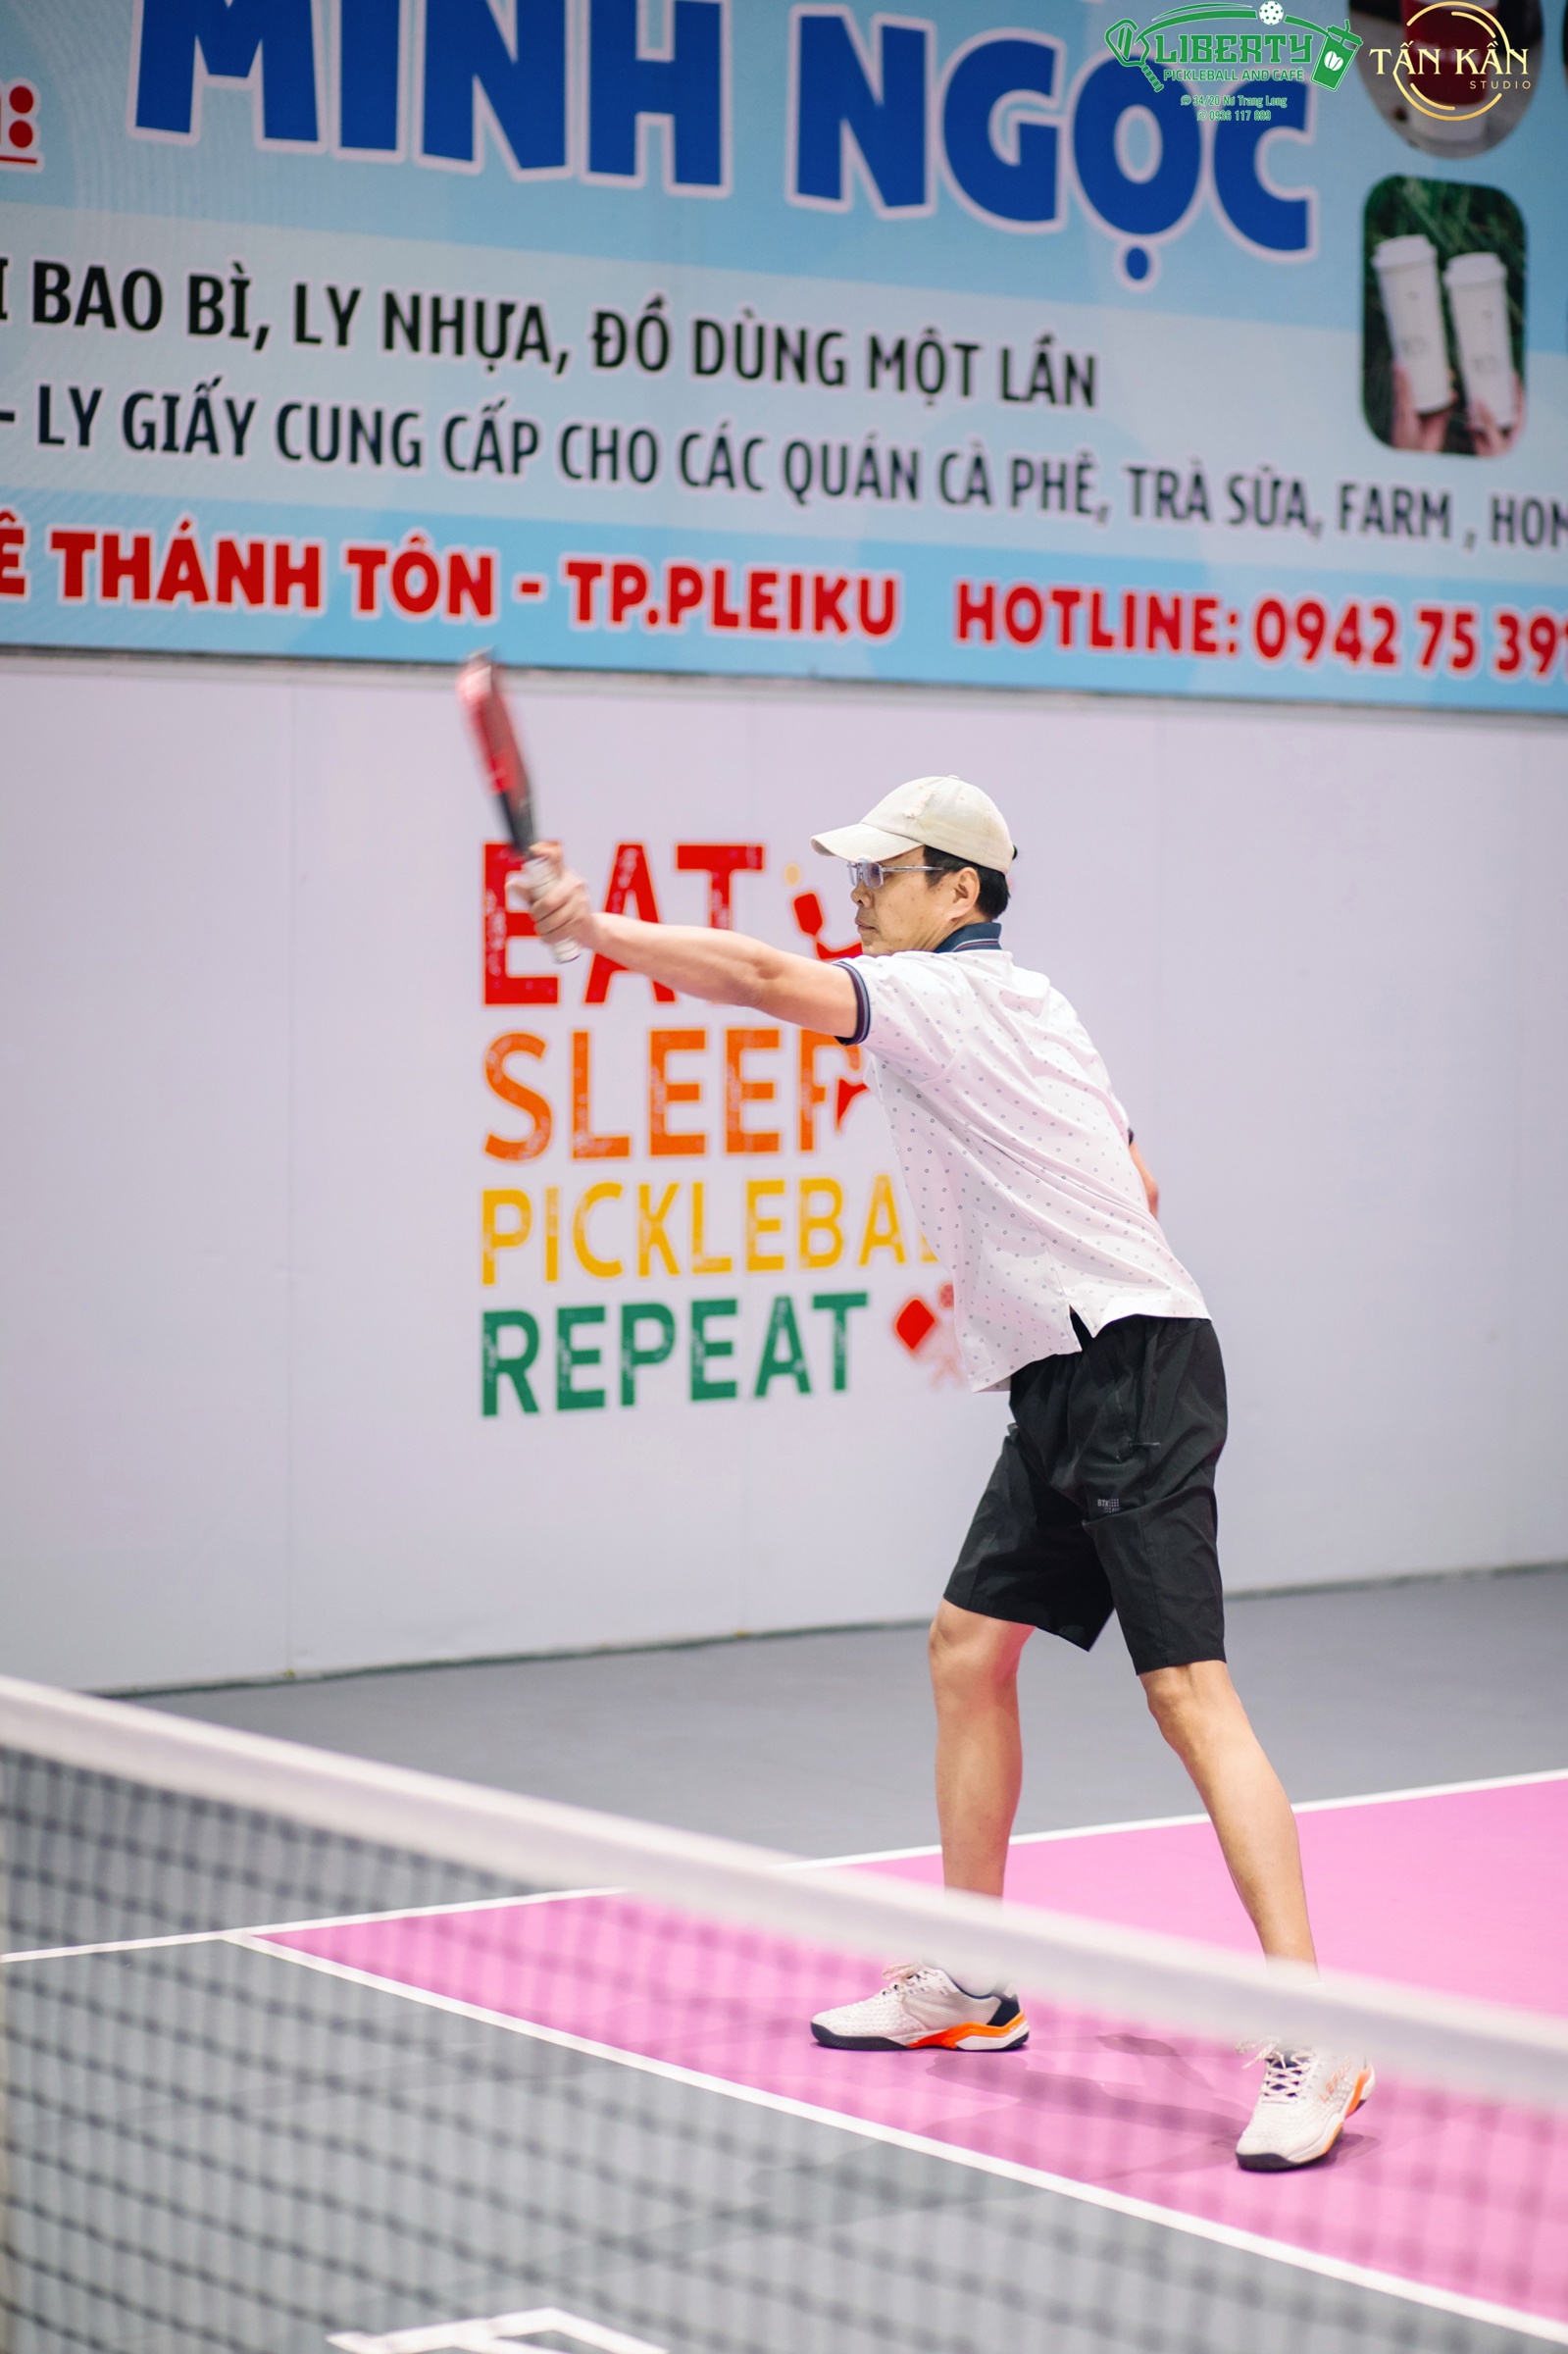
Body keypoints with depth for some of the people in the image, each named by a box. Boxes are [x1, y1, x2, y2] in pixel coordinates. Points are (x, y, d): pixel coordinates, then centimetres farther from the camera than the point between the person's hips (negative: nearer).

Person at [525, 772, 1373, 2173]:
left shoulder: (945, 994, -9)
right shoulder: (1032, 1007, 19)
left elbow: (770, 979, -23)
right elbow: (1134, 1183, 26)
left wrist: (595, 929, -22)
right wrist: (999, 1284, 23)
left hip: (1132, 1375, -10)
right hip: (1068, 1391, 10)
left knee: (1188, 1690, -15)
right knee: (970, 1650, 14)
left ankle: (1312, 2039, -18)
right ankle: (969, 1984, 23)